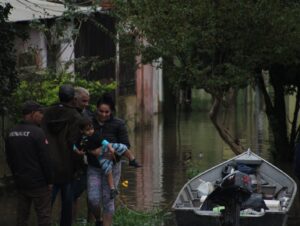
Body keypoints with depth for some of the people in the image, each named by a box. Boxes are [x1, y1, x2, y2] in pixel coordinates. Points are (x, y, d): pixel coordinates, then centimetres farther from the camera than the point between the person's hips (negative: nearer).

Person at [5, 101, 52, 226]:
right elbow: (45, 159, -16)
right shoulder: (37, 132, -16)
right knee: (43, 216, -2)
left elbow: (9, 159, 15)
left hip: (20, 182, 7)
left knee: (22, 215, 15)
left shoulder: (11, 133, 6)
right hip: (38, 183, -7)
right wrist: (49, 180, -7)